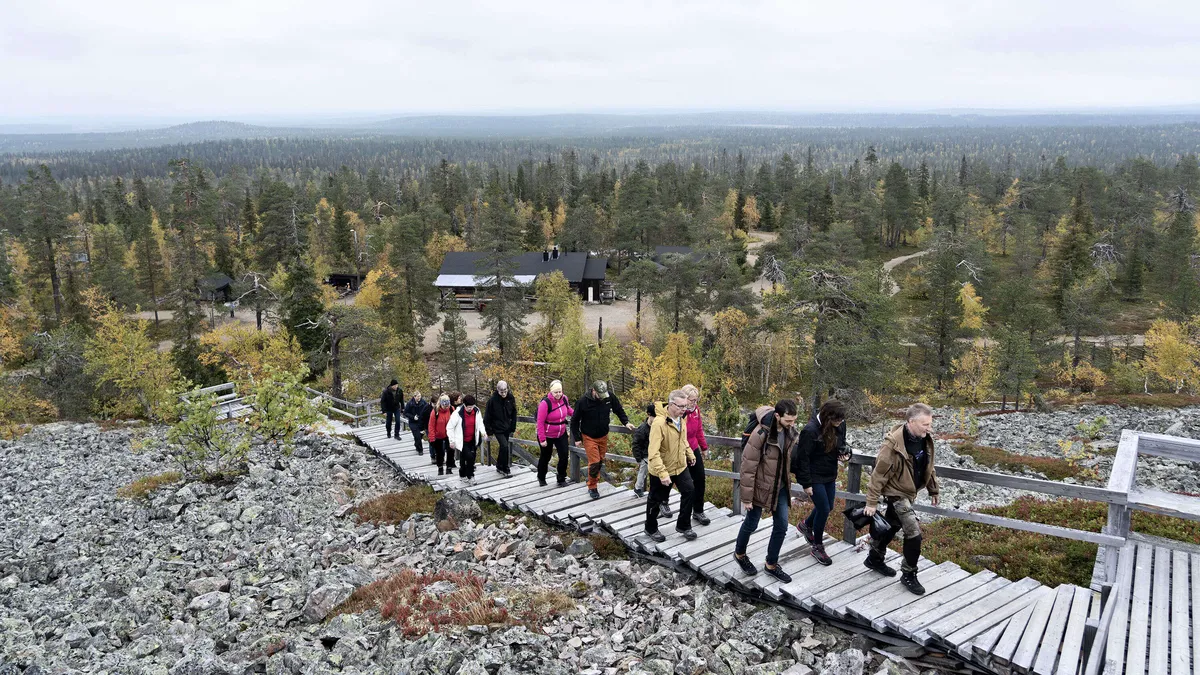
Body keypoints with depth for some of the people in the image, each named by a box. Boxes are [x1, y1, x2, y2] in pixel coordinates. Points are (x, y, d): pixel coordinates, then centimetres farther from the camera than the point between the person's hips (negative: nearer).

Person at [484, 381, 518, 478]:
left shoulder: (511, 398, -4)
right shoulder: (492, 400, -14)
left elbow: (514, 414, 6)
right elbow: (487, 417, -8)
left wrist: (513, 428, 5)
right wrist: (490, 430, -7)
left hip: (507, 429, 4)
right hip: (497, 429, -4)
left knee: (503, 447, 13)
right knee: (504, 446, -15)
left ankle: (499, 466, 31)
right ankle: (505, 470, -5)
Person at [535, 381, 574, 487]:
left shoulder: (564, 398, -10)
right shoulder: (545, 403, -26)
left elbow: (568, 409, 14)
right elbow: (540, 422, -22)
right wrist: (542, 439, -21)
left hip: (561, 434, 4)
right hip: (547, 436, -4)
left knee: (564, 456, 2)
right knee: (545, 457, 15)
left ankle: (561, 479, 22)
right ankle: (541, 478, 39)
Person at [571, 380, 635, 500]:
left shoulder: (610, 397, -14)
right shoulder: (583, 401, -22)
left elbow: (619, 410, 4)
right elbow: (574, 420, -9)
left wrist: (626, 422, -10)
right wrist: (577, 438, -7)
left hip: (603, 436, 4)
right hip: (589, 437, -4)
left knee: (600, 462, 14)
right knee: (594, 463, -8)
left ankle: (595, 481, 36)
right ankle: (592, 487, 10)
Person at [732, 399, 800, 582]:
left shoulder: (791, 431, -7)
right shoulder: (760, 434, -27)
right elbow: (748, 467, -22)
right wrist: (746, 497, -17)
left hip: (781, 488, 6)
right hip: (761, 488, -6)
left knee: (781, 526, 9)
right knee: (751, 524, 12)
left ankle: (772, 565, 28)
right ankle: (739, 554, 39)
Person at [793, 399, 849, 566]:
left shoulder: (839, 426, -7)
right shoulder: (811, 430, -27)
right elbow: (803, 458, -20)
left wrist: (844, 452, -10)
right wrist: (806, 484, -17)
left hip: (830, 475, 7)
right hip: (814, 477, -7)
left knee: (827, 507, 18)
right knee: (824, 510, -2)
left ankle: (806, 525, 48)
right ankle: (817, 547, 19)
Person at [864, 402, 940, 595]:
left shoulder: (925, 439, -6)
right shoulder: (893, 444, -29)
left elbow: (928, 467, 11)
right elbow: (879, 474, -23)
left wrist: (933, 491, 17)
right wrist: (872, 502, -19)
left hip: (909, 491, 8)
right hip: (896, 492, -8)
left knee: (892, 526, 22)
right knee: (914, 533, -10)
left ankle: (874, 558, 42)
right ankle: (909, 575, 8)